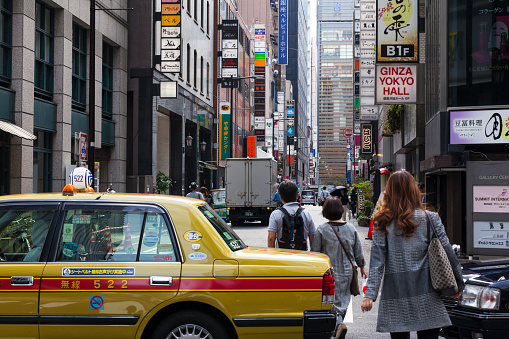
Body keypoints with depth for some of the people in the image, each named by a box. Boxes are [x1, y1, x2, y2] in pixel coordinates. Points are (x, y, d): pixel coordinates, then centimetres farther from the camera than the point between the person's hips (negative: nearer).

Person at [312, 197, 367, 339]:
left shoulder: (322, 230, -10)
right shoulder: (351, 228, 1)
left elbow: (314, 252, -6)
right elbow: (358, 251, 9)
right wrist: (362, 266, 22)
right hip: (347, 271, 4)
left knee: (332, 299, 0)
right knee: (343, 298, 13)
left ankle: (338, 322, -22)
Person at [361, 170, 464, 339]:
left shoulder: (383, 223, 0)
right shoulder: (430, 219, 1)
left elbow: (377, 260, -7)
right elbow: (447, 252, 3)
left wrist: (370, 293, -11)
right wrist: (459, 283, 13)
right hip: (425, 293, 0)